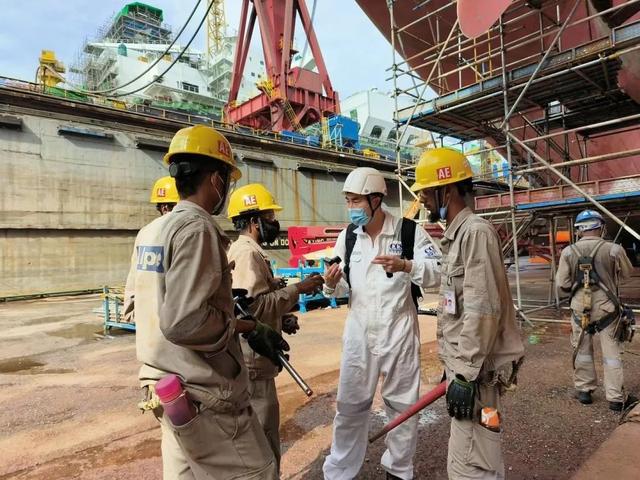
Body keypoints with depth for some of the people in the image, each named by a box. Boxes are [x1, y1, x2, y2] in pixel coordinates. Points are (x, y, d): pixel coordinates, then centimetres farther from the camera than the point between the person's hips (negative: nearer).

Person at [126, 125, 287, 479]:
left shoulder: (149, 232, 7)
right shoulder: (197, 227, -20)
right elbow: (183, 322, -27)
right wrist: (248, 328, -14)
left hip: (162, 385, 9)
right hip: (203, 394, -9)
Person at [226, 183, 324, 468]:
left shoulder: (250, 251, 14)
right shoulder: (247, 253, -18)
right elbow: (255, 307, -27)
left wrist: (283, 321, 6)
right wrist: (297, 289, -21)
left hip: (255, 356, 11)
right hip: (252, 358, -11)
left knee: (255, 432, 23)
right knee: (264, 436, 0)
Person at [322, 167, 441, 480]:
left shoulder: (409, 231, -10)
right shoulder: (347, 236, 2)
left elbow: (438, 273, -15)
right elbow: (344, 287, 8)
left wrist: (406, 266, -32)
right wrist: (332, 284, -15)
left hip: (399, 330, -2)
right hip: (359, 331, 3)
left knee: (402, 404, 14)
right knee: (350, 404, 13)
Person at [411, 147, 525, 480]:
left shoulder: (476, 232, -16)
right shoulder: (455, 235, 14)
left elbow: (484, 310, -23)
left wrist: (466, 374, -21)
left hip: (476, 370, -10)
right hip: (463, 364, 10)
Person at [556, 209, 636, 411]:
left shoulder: (568, 252, -7)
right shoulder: (614, 250, -10)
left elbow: (562, 286, -5)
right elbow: (626, 274, 8)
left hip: (580, 308, 1)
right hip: (607, 308, -1)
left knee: (582, 350, 16)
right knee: (612, 354, 9)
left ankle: (584, 390, 26)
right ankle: (616, 398, 17)